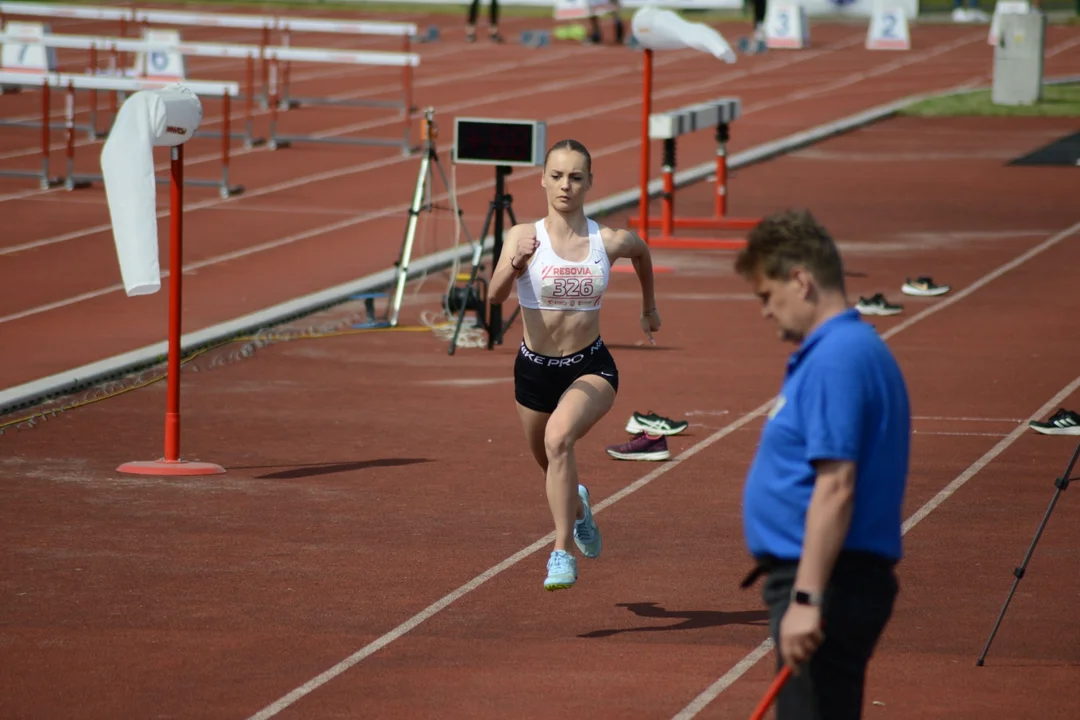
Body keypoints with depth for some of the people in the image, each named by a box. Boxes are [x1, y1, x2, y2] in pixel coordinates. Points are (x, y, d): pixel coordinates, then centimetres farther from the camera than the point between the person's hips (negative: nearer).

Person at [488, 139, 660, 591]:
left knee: (559, 438, -32)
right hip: (534, 369, 2)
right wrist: (513, 266, -45)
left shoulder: (609, 242, -8)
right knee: (551, 466, 22)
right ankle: (577, 509, 59)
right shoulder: (523, 237, -12)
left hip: (590, 368, -2)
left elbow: (642, 251, 17)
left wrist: (649, 306, 28)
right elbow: (495, 296, -25)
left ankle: (563, 552, -28)